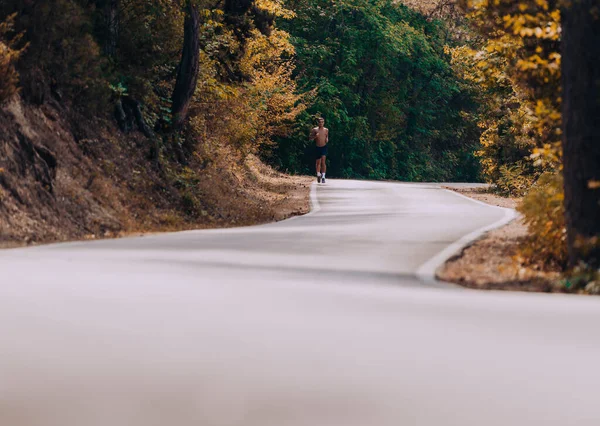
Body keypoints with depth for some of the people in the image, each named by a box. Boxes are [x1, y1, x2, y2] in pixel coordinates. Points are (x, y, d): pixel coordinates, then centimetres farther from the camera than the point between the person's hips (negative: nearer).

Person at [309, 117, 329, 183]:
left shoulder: (326, 130, 5)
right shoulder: (314, 130, 0)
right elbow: (311, 138, 1)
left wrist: (327, 139, -2)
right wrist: (315, 136, -17)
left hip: (324, 147, 0)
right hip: (317, 147, 1)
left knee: (323, 161, -14)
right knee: (318, 162, 9)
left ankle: (323, 176, -14)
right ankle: (318, 175, 25)